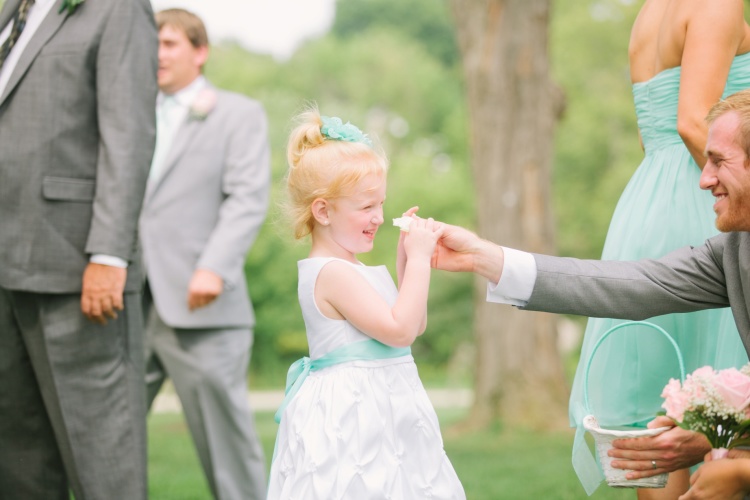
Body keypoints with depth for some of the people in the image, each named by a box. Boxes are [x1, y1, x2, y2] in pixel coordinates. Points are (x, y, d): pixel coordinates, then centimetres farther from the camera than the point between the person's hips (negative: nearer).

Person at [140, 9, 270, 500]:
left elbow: (249, 199, -7)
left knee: (227, 441, 0)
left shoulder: (239, 115, 6)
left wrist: (214, 267, -21)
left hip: (200, 310, -5)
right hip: (127, 306, 5)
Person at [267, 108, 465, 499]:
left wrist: (407, 258, 11)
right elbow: (399, 330, -19)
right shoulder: (334, 273, -16)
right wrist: (418, 260, -13)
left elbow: (415, 325, 19)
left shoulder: (353, 271, 15)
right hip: (352, 418, -10)